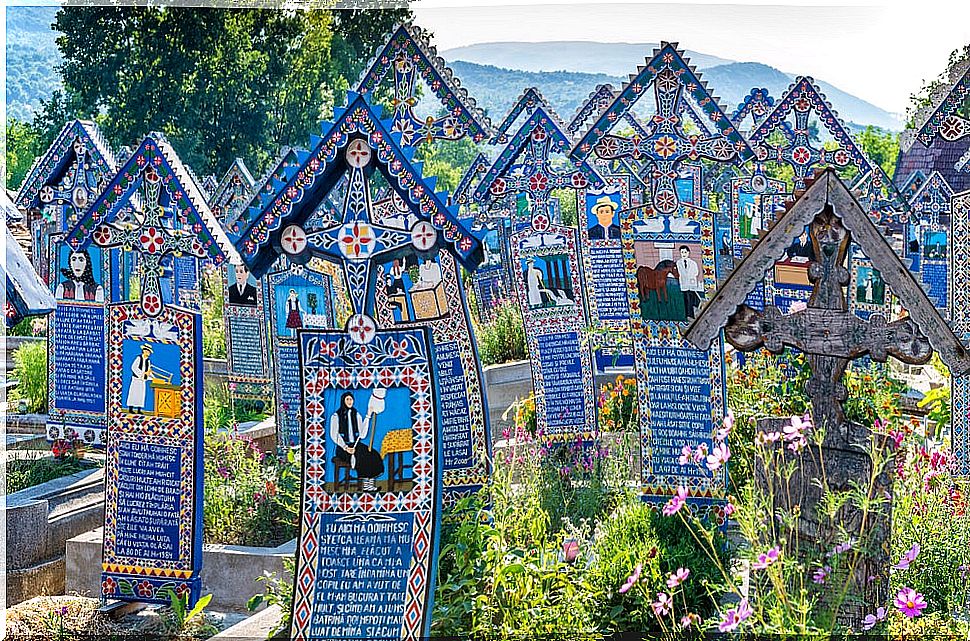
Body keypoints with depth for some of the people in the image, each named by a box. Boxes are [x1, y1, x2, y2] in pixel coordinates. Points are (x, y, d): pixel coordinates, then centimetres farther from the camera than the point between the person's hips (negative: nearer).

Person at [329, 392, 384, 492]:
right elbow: (334, 435, -6)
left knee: (373, 455, -24)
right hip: (342, 447, -4)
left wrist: (368, 417, 2)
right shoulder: (336, 416, 2)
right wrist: (346, 448, -18)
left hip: (356, 445, 4)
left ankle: (371, 482, -29)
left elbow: (362, 434, 3)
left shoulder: (356, 415, 14)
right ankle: (366, 483, -26)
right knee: (361, 456, -32)